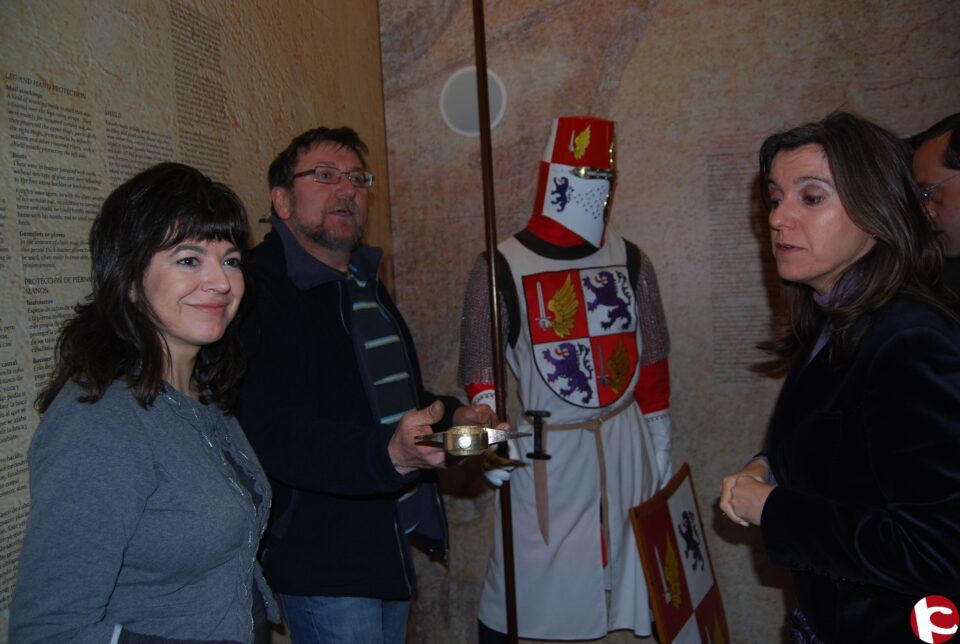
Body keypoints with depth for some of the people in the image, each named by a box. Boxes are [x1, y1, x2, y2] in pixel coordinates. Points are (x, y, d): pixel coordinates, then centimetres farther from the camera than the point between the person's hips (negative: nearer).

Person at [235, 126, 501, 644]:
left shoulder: (365, 284, 13)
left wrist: (451, 415, 7)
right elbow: (274, 431, -29)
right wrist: (387, 454, -43)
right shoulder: (260, 290, -18)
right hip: (320, 559, -9)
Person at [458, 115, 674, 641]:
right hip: (543, 454, -3)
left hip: (626, 446, 4)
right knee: (526, 584, 0)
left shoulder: (630, 262, 7)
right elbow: (480, 371, -5)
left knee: (648, 573, 13)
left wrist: (661, 445, 14)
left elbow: (652, 363, 13)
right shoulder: (500, 268, -5)